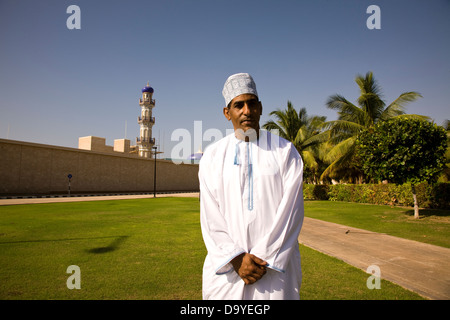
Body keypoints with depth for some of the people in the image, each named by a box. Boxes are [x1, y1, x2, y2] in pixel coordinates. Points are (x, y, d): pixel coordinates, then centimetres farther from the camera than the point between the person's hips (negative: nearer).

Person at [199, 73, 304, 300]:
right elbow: (210, 215, -2)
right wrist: (236, 258, -10)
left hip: (275, 264, 0)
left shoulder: (285, 152, 0)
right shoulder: (212, 156, 3)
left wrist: (264, 259, -12)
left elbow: (291, 210, -6)